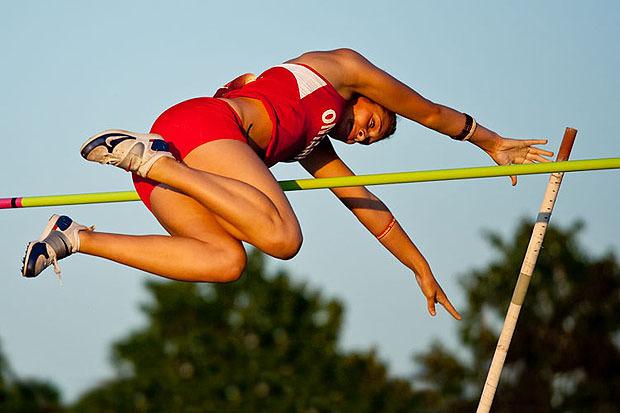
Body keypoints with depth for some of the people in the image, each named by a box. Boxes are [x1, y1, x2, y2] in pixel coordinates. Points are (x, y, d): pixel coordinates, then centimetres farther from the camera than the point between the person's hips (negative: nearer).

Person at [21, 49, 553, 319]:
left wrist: (422, 269, 47)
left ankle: (76, 239, -14)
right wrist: (490, 141, 42)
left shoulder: (313, 148, 38)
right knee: (282, 237, -25)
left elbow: (369, 208, 43)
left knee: (226, 259, -9)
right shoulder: (342, 67, 21)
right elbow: (428, 111, 28)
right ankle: (148, 157, -28)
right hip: (203, 121, -9)